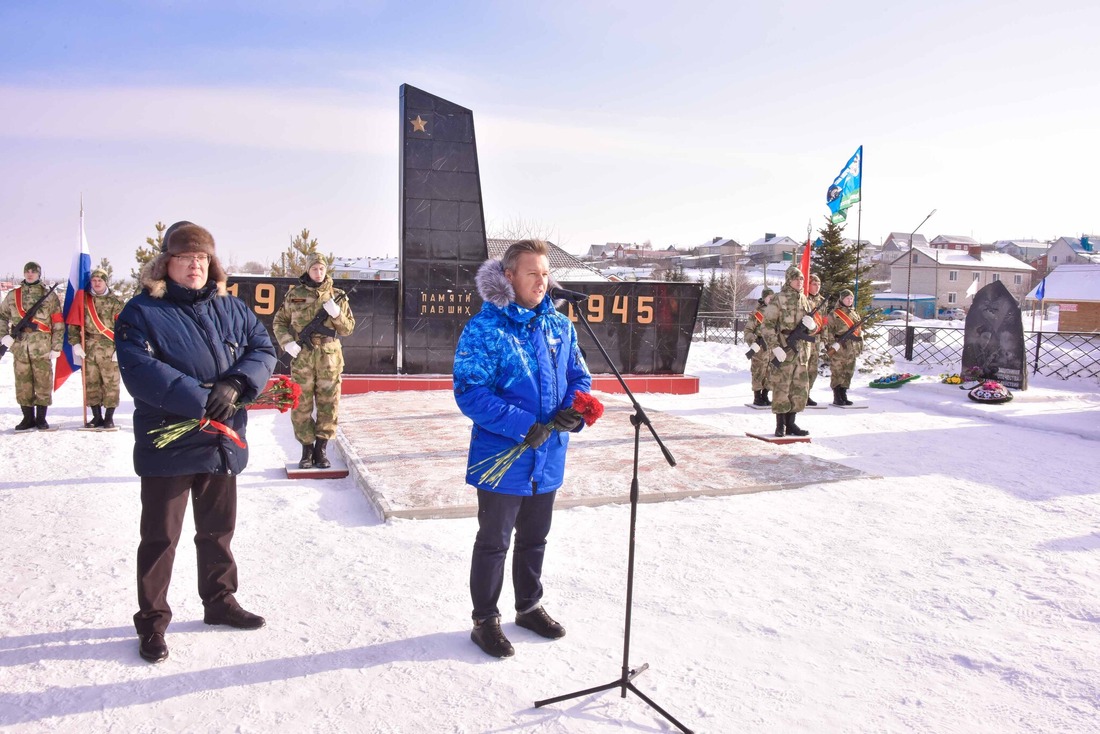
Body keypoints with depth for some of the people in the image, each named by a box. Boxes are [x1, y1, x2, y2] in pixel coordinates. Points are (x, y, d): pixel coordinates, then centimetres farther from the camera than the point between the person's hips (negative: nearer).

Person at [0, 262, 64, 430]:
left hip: (42, 346, -3)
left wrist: (56, 347, -3)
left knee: (43, 382, -1)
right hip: (19, 345, 3)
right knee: (22, 383, 5)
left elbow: (58, 323, 2)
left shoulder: (50, 296, 6)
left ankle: (41, 418, 8)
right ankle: (28, 418, 13)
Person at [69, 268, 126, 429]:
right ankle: (96, 416, 17)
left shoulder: (115, 301, 1)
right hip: (88, 349, 3)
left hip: (109, 350, -3)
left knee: (110, 383, -1)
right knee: (91, 384, 7)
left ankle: (109, 417, 8)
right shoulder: (83, 300, 10)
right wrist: (75, 343, -1)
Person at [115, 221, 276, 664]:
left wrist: (235, 384, -19)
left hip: (223, 443, 5)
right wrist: (202, 401, -26)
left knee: (218, 530, 19)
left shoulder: (231, 309, 6)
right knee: (160, 538, 7)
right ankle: (152, 622, 23)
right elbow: (140, 371, -21)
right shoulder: (142, 312, -9)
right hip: (167, 446, -5)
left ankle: (219, 602, 38)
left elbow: (263, 349, 0)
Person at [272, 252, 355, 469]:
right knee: (301, 404, 2)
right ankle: (307, 449, 14)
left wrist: (337, 313, -11)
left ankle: (321, 449, 14)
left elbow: (348, 329, 7)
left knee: (328, 404, 2)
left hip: (329, 356, 0)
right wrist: (287, 342, -4)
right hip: (301, 356, 0)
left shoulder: (336, 296, 7)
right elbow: (279, 322, 12)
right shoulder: (294, 294, 6)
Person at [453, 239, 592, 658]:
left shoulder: (560, 326, 4)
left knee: (535, 538, 22)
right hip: (501, 458, -6)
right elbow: (470, 392, -21)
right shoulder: (484, 328, -16)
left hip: (547, 459, 6)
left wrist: (573, 410, -11)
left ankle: (529, 607, 42)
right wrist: (523, 426, -26)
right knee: (493, 542, 10)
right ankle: (485, 620, 28)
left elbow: (579, 377, 11)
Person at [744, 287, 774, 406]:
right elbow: (748, 330, -9)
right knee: (759, 372, -3)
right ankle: (757, 398, 5)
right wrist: (752, 343, -21)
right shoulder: (757, 313, -7)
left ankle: (764, 396, 19)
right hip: (760, 348, -6)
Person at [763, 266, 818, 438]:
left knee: (800, 387, 9)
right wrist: (775, 347, -19)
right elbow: (767, 325, -10)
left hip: (802, 351, 7)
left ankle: (790, 423, 19)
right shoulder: (778, 300, -6)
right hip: (783, 351, -7)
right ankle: (780, 425, 4)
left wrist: (812, 325, -4)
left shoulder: (805, 300, 14)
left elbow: (813, 328, 20)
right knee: (781, 386, -4)